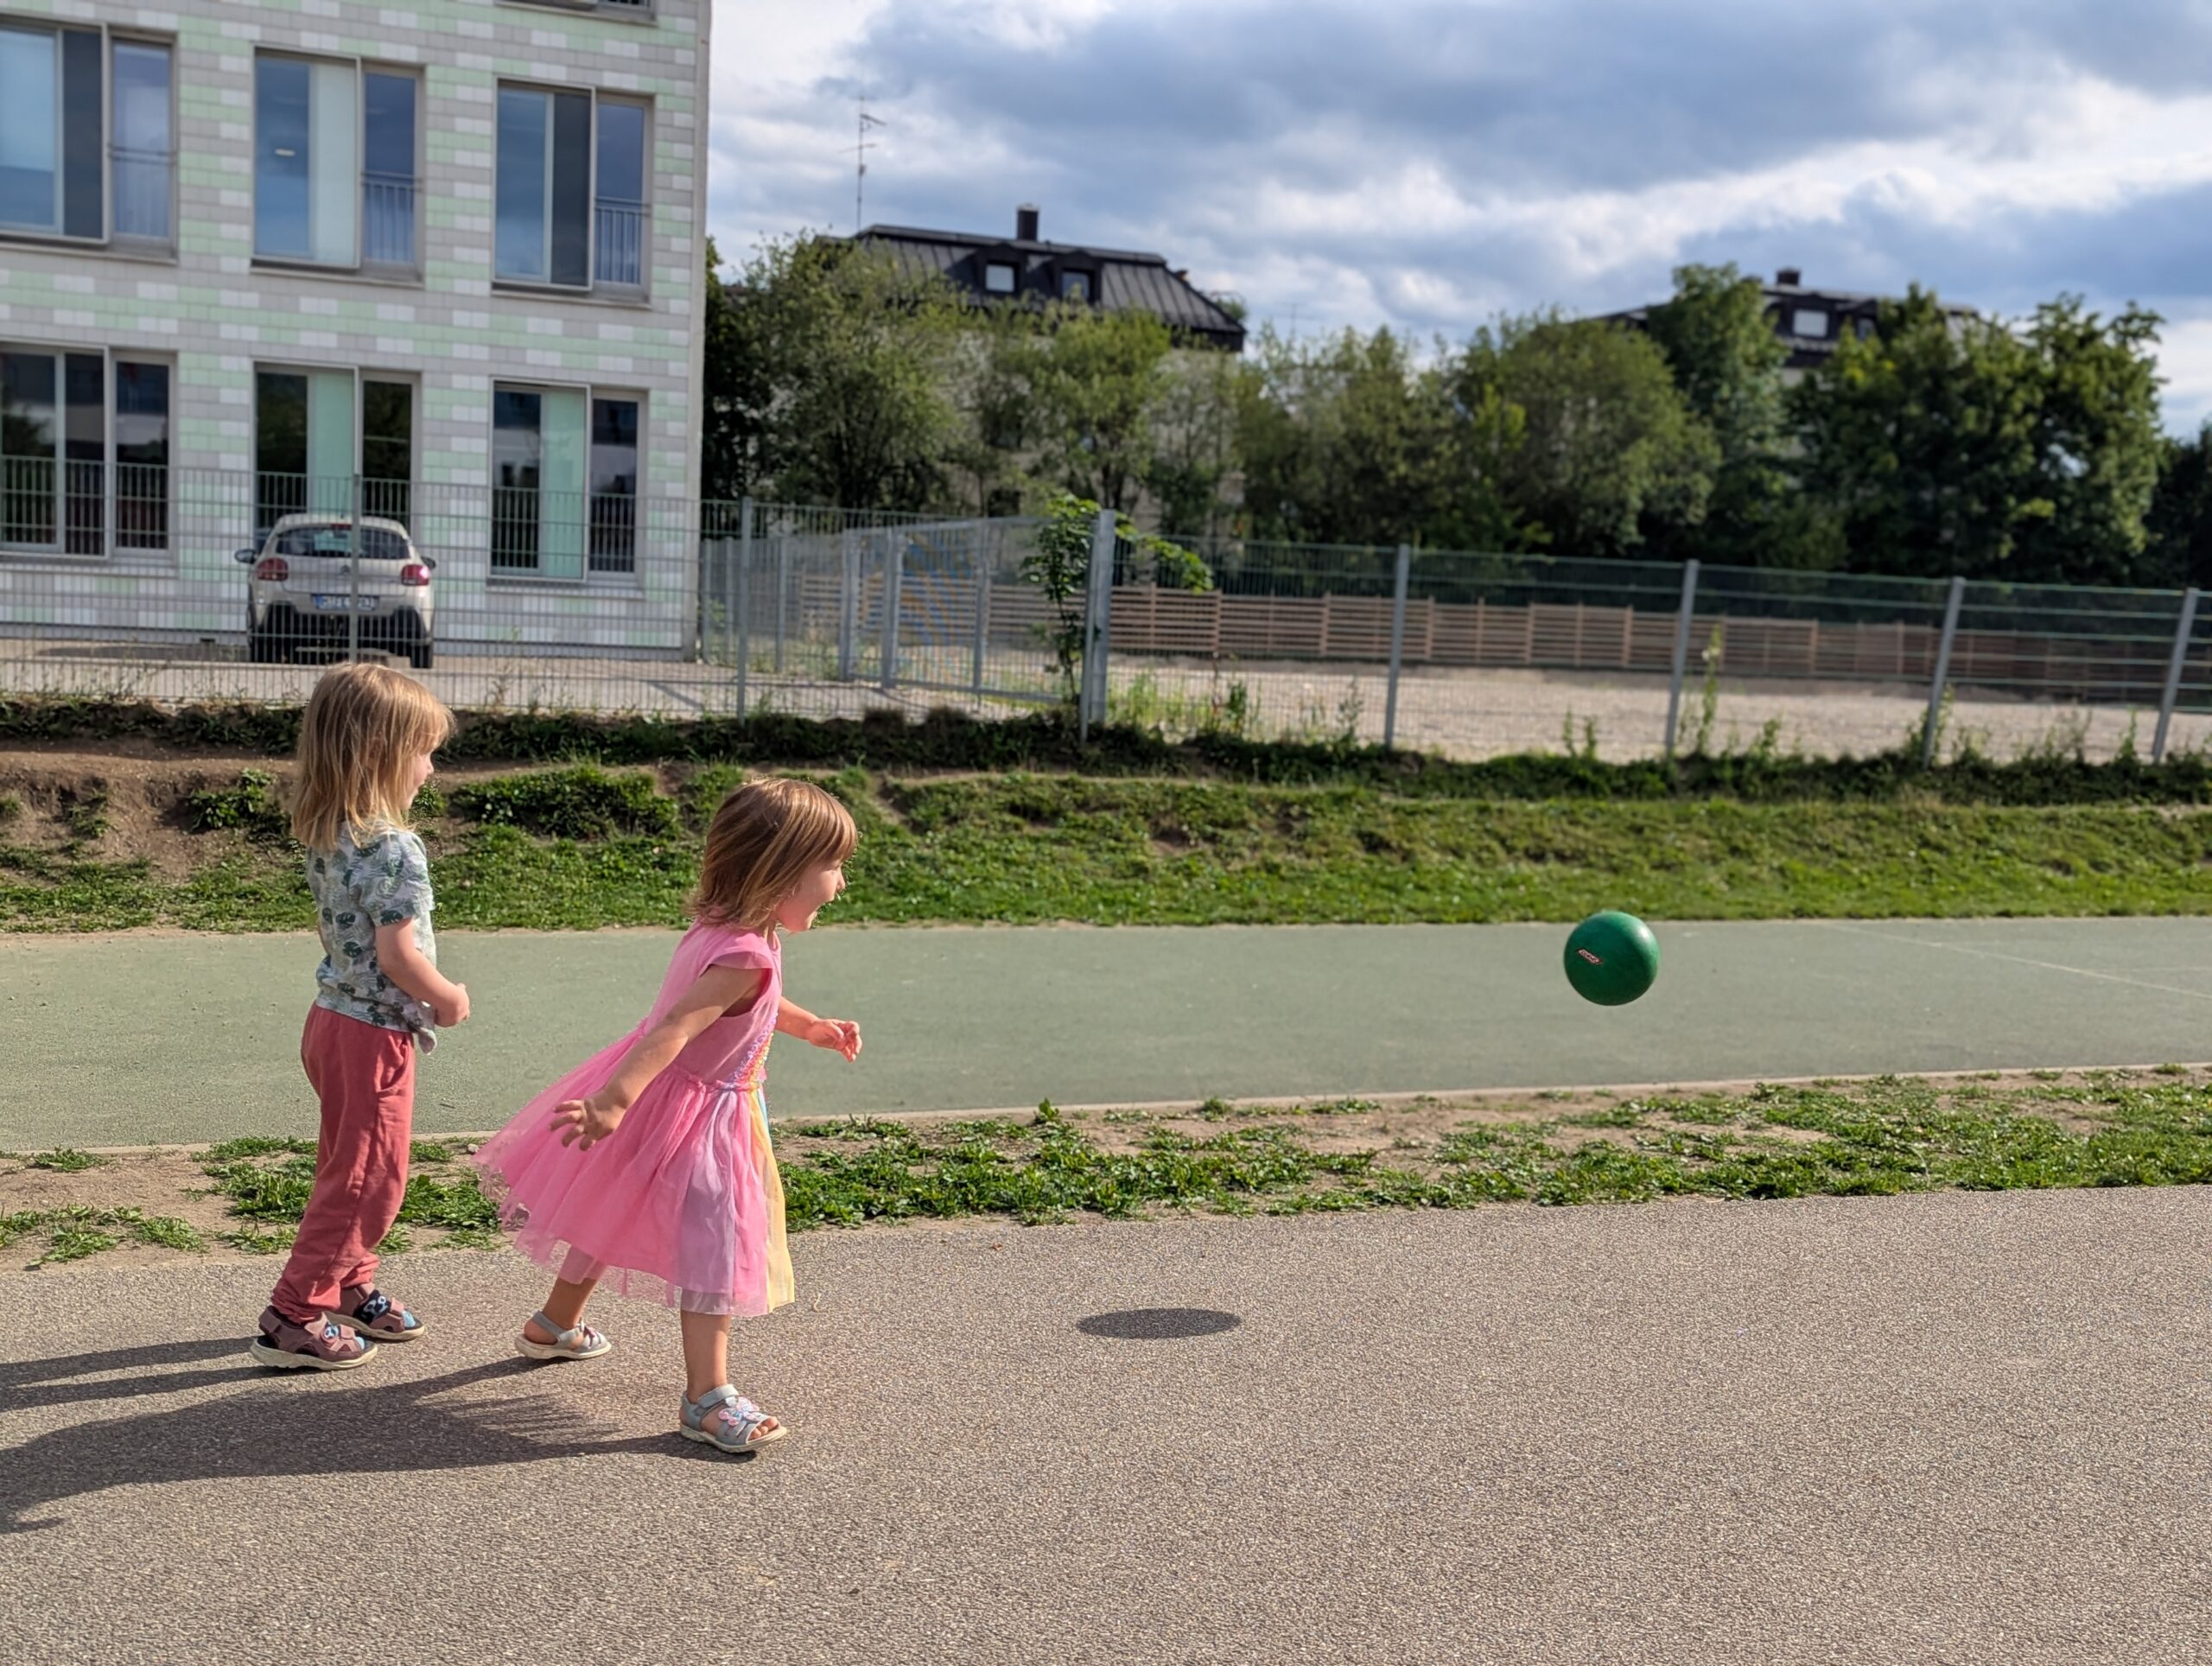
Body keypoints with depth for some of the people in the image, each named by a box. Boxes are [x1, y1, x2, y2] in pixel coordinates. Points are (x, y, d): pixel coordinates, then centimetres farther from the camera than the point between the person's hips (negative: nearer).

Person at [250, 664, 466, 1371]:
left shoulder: (324, 836, 3)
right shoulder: (395, 849, -24)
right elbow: (397, 954, -24)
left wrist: (428, 995, 14)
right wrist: (448, 999, -8)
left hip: (333, 1016, 9)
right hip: (375, 1033, -9)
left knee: (348, 1168, 22)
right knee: (369, 1179, 2)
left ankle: (349, 1288, 36)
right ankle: (294, 1317, 7)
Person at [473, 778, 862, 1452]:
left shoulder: (719, 928, -1)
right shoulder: (746, 958, -32)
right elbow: (673, 1030, -42)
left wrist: (810, 1027, 22)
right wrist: (613, 1102, -49)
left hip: (667, 1096, 10)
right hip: (694, 1117, -10)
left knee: (612, 1216, 26)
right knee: (713, 1248, -4)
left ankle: (555, 1323, 47)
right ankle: (708, 1399, 0)